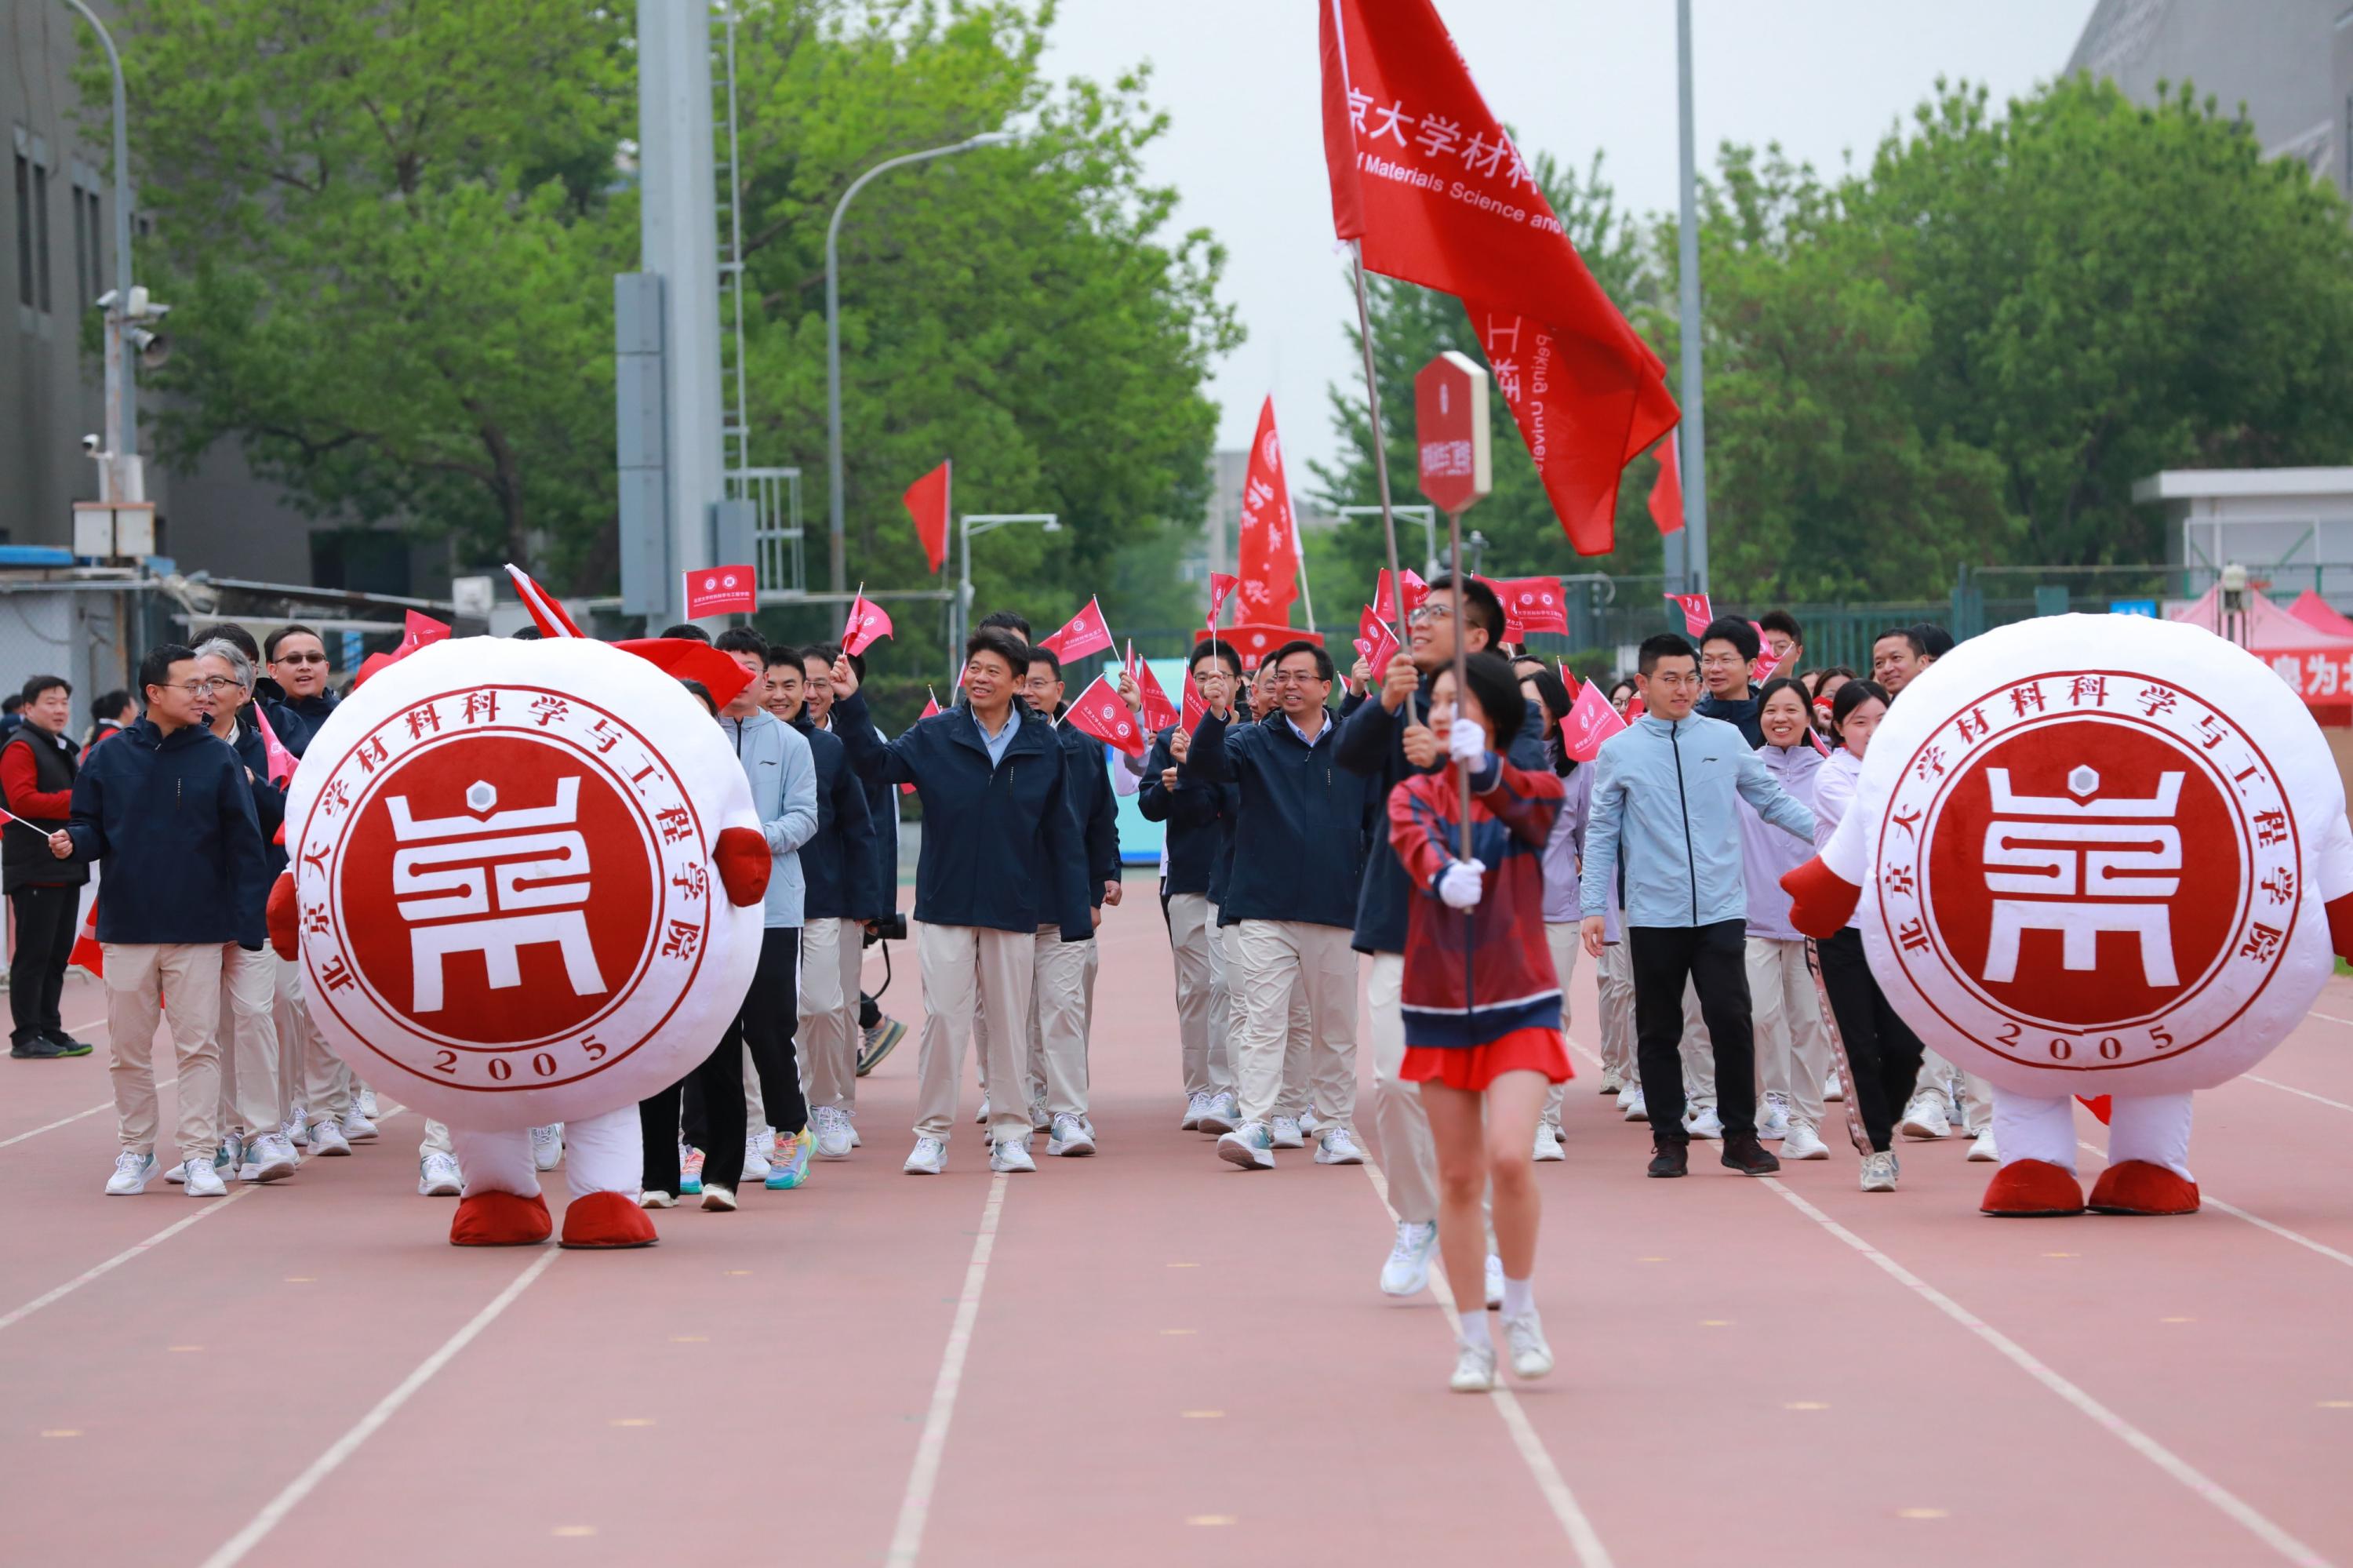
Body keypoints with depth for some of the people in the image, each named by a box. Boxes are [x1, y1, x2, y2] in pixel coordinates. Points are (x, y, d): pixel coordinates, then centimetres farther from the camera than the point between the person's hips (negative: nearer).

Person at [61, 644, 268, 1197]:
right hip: (127, 928, 2)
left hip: (198, 931, -1)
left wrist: (247, 923, -6)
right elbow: (94, 830, 9)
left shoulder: (218, 759, 0)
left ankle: (199, 1155, 1)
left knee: (198, 1046, -3)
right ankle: (135, 1151, 18)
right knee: (128, 1049, 6)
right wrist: (72, 841, -15)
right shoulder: (110, 758, 4)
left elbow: (244, 845, -1)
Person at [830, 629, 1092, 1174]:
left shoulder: (1044, 746, 2)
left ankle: (1010, 1134, 15)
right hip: (946, 904, -1)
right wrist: (850, 707, -27)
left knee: (1010, 1022, 6)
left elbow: (1062, 833, 4)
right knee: (943, 1018, -1)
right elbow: (877, 763, -12)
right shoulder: (934, 736, 1)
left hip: (1014, 907, 1)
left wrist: (1077, 909, 3)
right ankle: (932, 1134, 6)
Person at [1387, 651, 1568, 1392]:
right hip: (1439, 1010, 3)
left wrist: (1485, 768, -51)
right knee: (1459, 1177, 6)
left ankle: (1521, 1308, 4)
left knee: (1510, 1157, -19)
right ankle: (1473, 1341, 17)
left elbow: (1535, 799, -28)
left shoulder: (1532, 793, -2)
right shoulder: (1414, 796, 2)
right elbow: (1415, 843, -20)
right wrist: (1443, 877, -45)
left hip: (1520, 1009, -3)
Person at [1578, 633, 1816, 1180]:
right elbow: (1602, 835, 6)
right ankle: (1669, 1139, 13)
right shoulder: (1618, 752, 4)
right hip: (1653, 914, 0)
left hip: (1720, 909, 0)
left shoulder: (1725, 740, 7)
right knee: (1658, 1030, 4)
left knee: (1731, 1019, -7)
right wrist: (1594, 908, 0)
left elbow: (1772, 802, 12)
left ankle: (1741, 1136, 3)